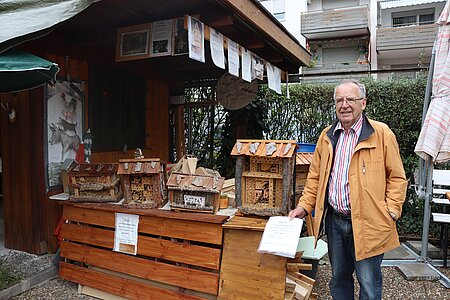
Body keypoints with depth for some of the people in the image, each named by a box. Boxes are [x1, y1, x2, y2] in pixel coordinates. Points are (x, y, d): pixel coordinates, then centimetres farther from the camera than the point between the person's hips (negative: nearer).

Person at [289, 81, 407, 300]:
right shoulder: (327, 136, 8)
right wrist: (304, 206, 5)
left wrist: (391, 212, -11)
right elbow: (315, 177, 12)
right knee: (338, 279, 19)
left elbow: (397, 177, -3)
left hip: (367, 223, -4)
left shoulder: (381, 133, -5)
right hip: (334, 220, 4)